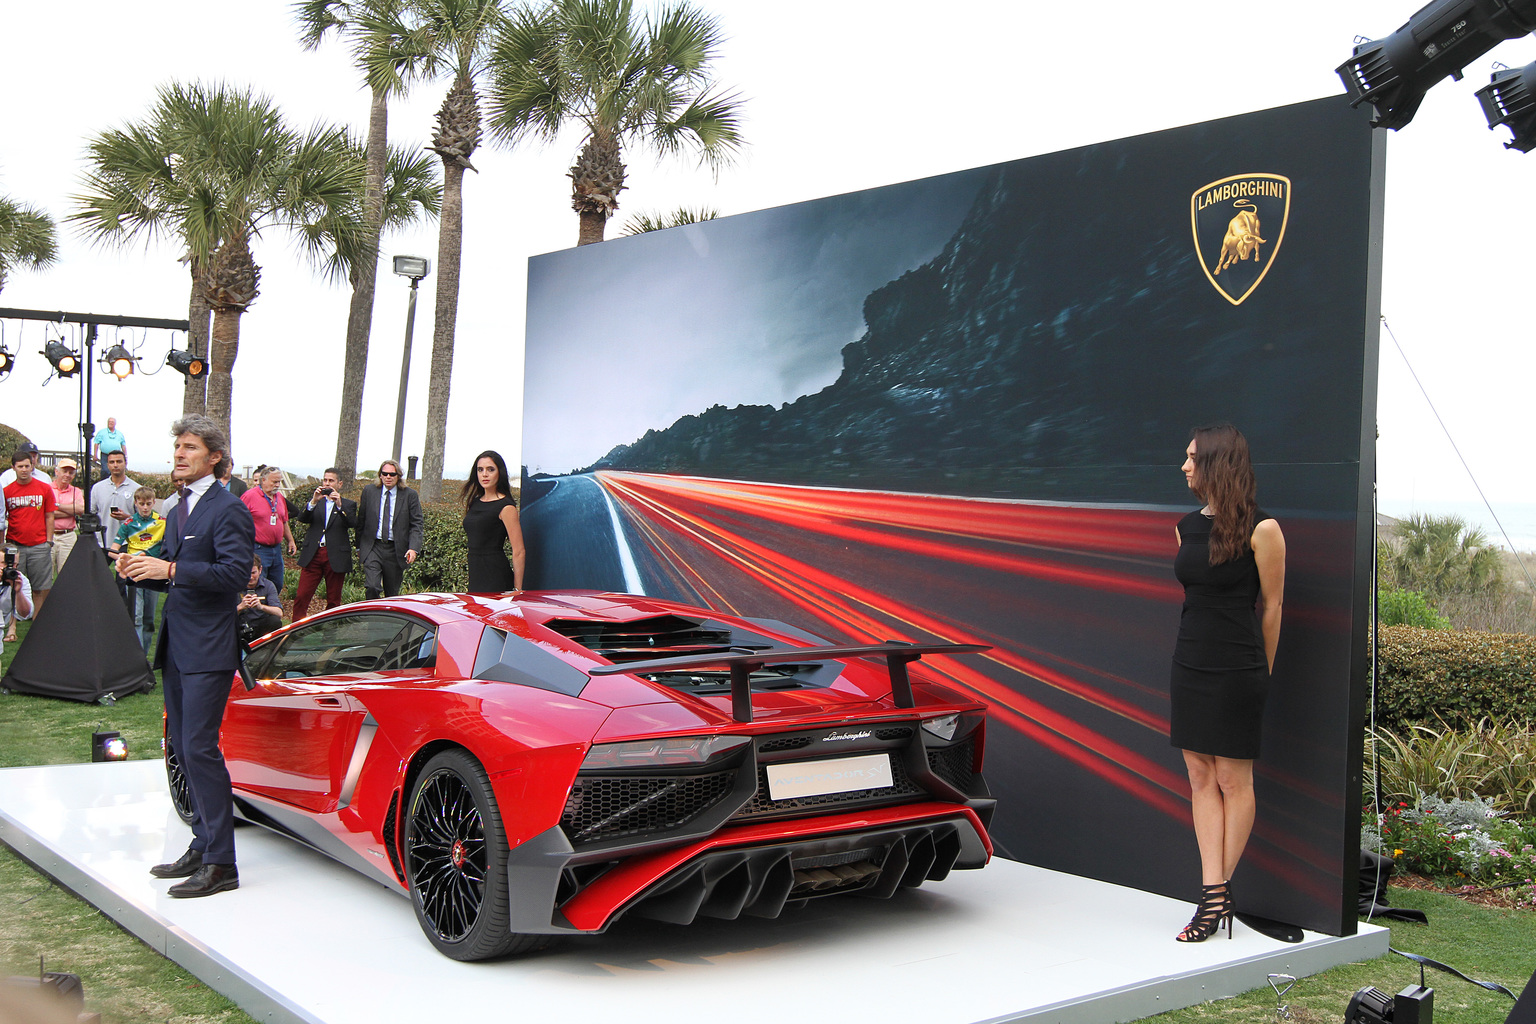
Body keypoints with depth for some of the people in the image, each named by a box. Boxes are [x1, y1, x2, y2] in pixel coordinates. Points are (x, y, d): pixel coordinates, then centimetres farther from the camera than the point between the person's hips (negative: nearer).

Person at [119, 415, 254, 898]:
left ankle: (220, 864, -6)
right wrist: (141, 570, 3)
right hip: (176, 647, 10)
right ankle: (202, 847, 24)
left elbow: (233, 573, -21)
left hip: (208, 649, -10)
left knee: (199, 748, -11)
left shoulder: (228, 510, -11)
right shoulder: (179, 510, 18)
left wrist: (171, 569, -25)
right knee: (184, 749, 14)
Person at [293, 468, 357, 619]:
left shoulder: (348, 504, 9)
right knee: (301, 597, -5)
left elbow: (353, 523, -11)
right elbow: (301, 518, -2)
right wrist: (313, 502, -17)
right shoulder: (315, 501, 14)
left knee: (333, 601, 4)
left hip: (336, 557, -1)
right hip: (313, 555, 1)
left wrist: (339, 505, -23)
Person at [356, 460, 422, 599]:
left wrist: (413, 548, -15)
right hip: (373, 548, 0)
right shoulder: (369, 492, 5)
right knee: (372, 588, -16)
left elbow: (416, 524, -2)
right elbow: (361, 521, 12)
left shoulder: (409, 495, 0)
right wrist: (359, 545, 12)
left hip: (395, 550, 0)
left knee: (392, 593, 8)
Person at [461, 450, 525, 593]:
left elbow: (519, 552, -13)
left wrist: (517, 591, -14)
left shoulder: (505, 507, -10)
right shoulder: (475, 502, 12)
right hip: (475, 574, 7)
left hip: (496, 576, -7)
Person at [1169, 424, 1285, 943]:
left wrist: (1260, 671, 6)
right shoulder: (1186, 527, 9)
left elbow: (1271, 607, -1)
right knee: (1201, 778, 5)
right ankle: (1213, 895, 7)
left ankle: (1221, 889, 12)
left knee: (1234, 781, 3)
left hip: (1236, 672, -7)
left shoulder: (1260, 529, -9)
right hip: (1189, 666, 7)